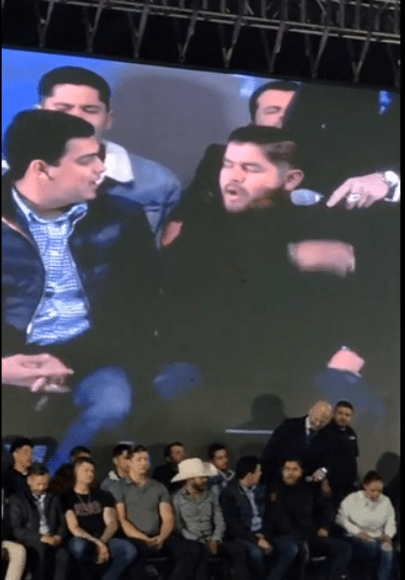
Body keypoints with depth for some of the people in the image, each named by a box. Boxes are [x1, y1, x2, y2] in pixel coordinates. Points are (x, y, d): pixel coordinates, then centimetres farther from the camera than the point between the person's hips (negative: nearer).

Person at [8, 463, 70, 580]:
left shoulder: (54, 500, 24)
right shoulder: (18, 500, 8)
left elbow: (62, 524, 17)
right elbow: (16, 529, -2)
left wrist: (59, 537, -7)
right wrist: (40, 538, -14)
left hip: (52, 542, 3)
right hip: (30, 543, -3)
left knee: (63, 555, -31)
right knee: (41, 549, -38)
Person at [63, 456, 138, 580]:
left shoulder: (103, 496, 17)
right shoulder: (67, 498, 3)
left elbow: (112, 524, 7)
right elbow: (74, 529, -7)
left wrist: (102, 543, -12)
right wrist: (97, 543, -17)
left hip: (104, 542, 4)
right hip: (82, 542, -4)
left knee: (130, 550, -26)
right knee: (79, 546, -41)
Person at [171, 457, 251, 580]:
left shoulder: (211, 496, 17)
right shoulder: (176, 499, 0)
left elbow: (220, 522, 12)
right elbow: (178, 527, -8)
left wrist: (215, 540, -8)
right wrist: (200, 543, -14)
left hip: (211, 541, 5)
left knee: (237, 550, -20)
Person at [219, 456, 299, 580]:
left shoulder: (261, 490, 12)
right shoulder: (229, 494, -9)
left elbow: (268, 517, 14)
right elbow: (233, 526, -15)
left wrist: (263, 535, -6)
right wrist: (256, 540, -21)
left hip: (262, 535, 6)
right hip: (242, 536, -6)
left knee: (291, 548, -17)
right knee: (256, 552, -37)